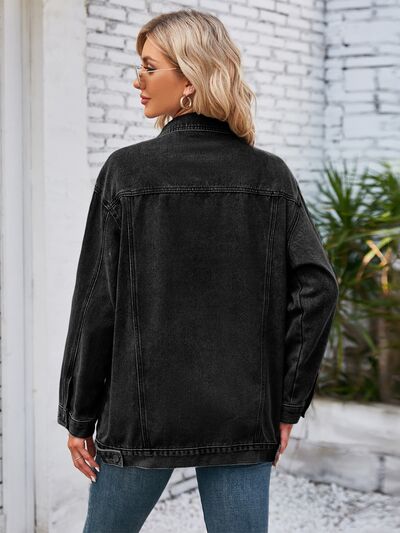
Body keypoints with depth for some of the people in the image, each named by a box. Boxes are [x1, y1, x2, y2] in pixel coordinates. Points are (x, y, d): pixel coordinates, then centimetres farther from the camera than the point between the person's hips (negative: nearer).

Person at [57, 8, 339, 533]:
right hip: (244, 416, 2)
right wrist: (288, 404, 0)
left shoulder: (126, 170, -9)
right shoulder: (271, 175, -1)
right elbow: (318, 286, -7)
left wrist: (79, 417, 1)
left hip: (142, 411, -2)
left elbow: (97, 303, -8)